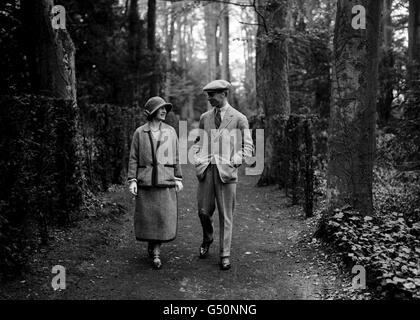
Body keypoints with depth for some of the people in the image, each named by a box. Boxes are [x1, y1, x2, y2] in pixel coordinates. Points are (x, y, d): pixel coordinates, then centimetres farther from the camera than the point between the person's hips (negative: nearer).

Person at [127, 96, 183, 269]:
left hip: (166, 180, 1)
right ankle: (152, 247, 26)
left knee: (165, 216, -4)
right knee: (147, 217, 4)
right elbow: (133, 158, 3)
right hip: (145, 181, -1)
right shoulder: (140, 132, 3)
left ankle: (156, 251, 7)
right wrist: (132, 180, -4)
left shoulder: (171, 131, 8)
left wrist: (178, 179, 6)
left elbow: (176, 157, 10)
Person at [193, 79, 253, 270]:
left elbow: (247, 146, 5)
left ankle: (225, 255, 12)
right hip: (206, 168, 3)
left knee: (225, 215, 1)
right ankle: (207, 239, 35)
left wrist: (236, 160, -10)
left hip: (226, 170, -3)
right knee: (204, 211, 4)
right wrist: (197, 156, 7)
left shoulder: (239, 118, 3)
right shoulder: (205, 117, 15)